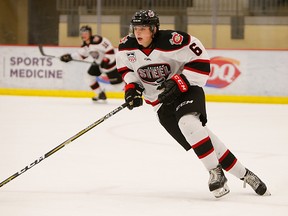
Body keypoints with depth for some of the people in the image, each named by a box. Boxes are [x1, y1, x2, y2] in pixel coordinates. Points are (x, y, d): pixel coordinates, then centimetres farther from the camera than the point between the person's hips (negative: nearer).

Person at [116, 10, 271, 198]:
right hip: (160, 100, 4)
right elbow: (125, 67, 12)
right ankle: (242, 174, 5)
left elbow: (201, 61, -18)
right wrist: (131, 87, -5)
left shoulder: (173, 41, -23)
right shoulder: (127, 47, -7)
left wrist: (178, 82, -25)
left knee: (187, 122, -34)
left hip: (187, 90, -4)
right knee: (201, 137, -5)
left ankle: (215, 172, -21)